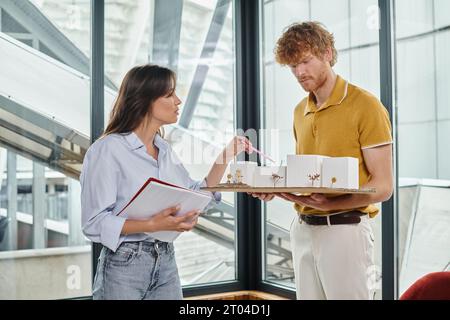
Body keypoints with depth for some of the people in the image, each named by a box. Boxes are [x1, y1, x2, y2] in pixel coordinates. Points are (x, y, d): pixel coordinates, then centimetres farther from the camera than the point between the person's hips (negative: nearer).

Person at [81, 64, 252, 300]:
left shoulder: (164, 150, 7)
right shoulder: (107, 150, -14)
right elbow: (95, 223, -18)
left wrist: (225, 156, 7)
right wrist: (152, 225, -27)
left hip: (166, 263, 7)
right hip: (124, 266, -6)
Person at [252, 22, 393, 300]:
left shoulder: (365, 105, -8)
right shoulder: (300, 111, 12)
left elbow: (382, 186, -11)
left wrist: (331, 204, -26)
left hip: (344, 229, -6)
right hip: (302, 228, 6)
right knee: (307, 295, 11)